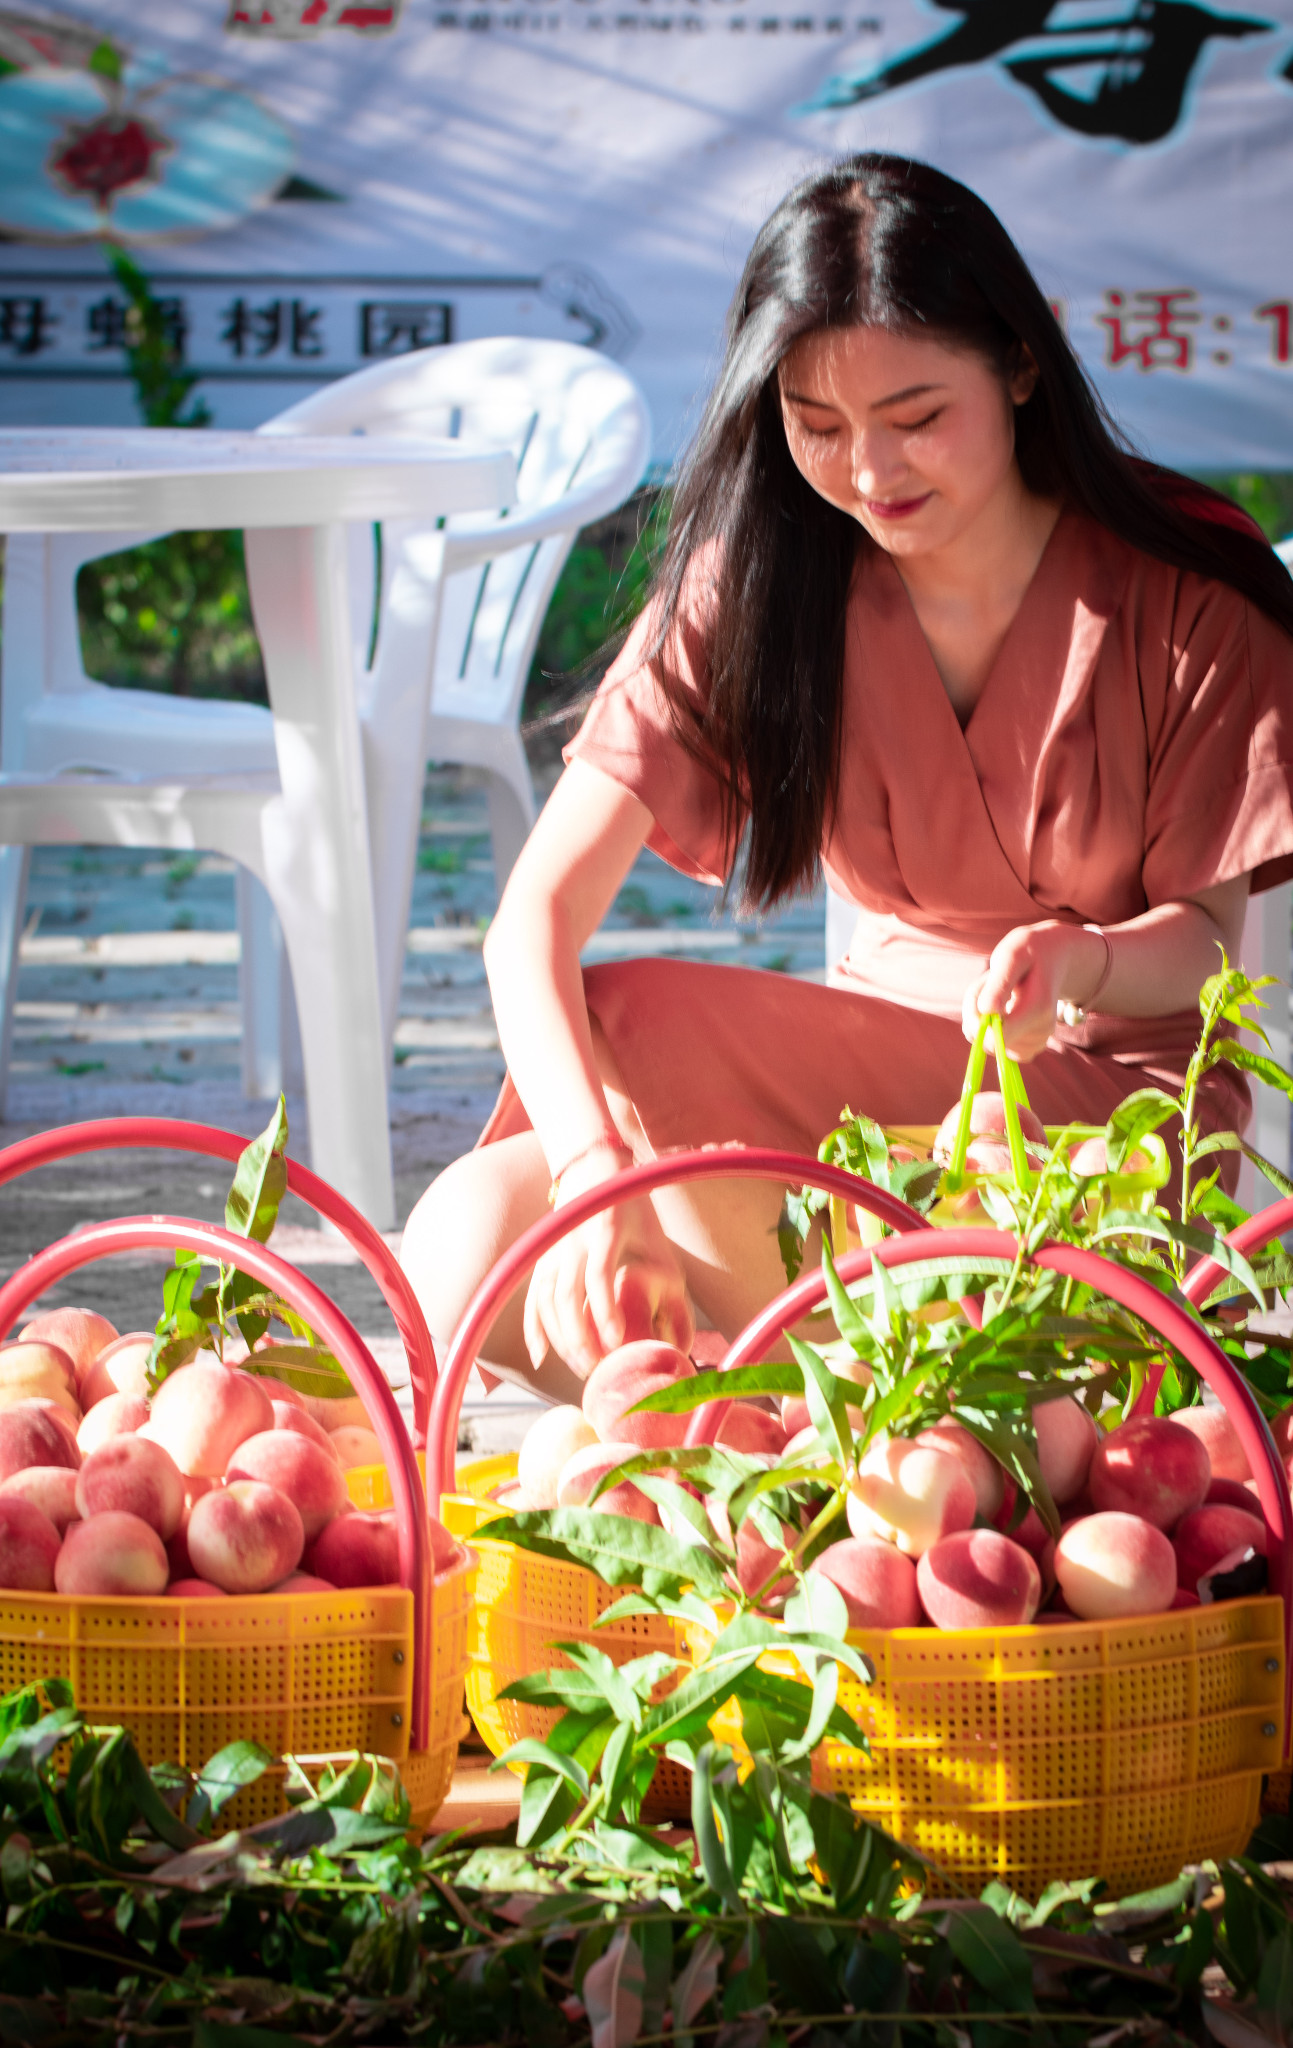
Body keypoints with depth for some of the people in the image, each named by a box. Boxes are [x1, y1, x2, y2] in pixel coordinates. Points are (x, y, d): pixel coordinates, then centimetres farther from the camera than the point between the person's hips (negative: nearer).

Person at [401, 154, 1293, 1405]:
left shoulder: (1185, 593, -12)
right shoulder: (753, 586, -8)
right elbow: (539, 911, -17)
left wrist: (1084, 963, -32)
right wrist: (595, 1172, -36)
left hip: (1113, 1077, -2)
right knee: (460, 1255, -21)